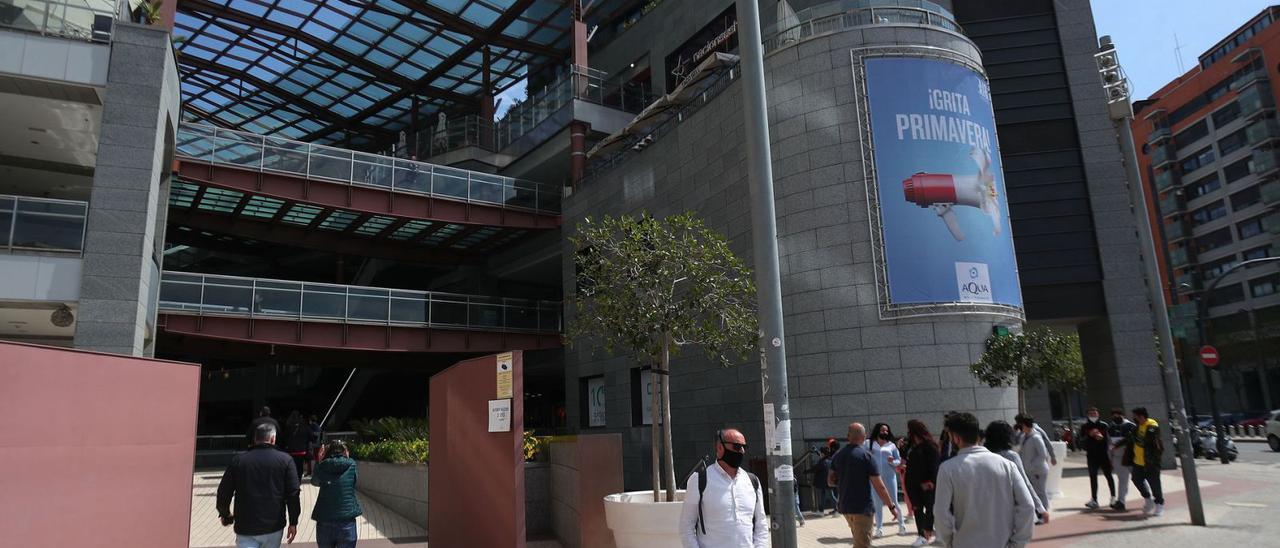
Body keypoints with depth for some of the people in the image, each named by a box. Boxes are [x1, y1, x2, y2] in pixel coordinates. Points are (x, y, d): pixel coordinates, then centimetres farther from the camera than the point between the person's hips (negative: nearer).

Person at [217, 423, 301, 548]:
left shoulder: (238, 460, 1)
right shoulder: (285, 460, -3)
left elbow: (224, 492, 5)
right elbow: (293, 493, -6)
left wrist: (225, 514, 24)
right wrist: (293, 522, 2)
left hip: (245, 528, 0)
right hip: (274, 527, 0)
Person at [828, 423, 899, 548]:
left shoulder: (838, 456, 3)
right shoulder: (866, 455, -14)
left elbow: (830, 481, 10)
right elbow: (879, 486, -14)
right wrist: (892, 506, -5)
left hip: (845, 506, 6)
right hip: (862, 507, -6)